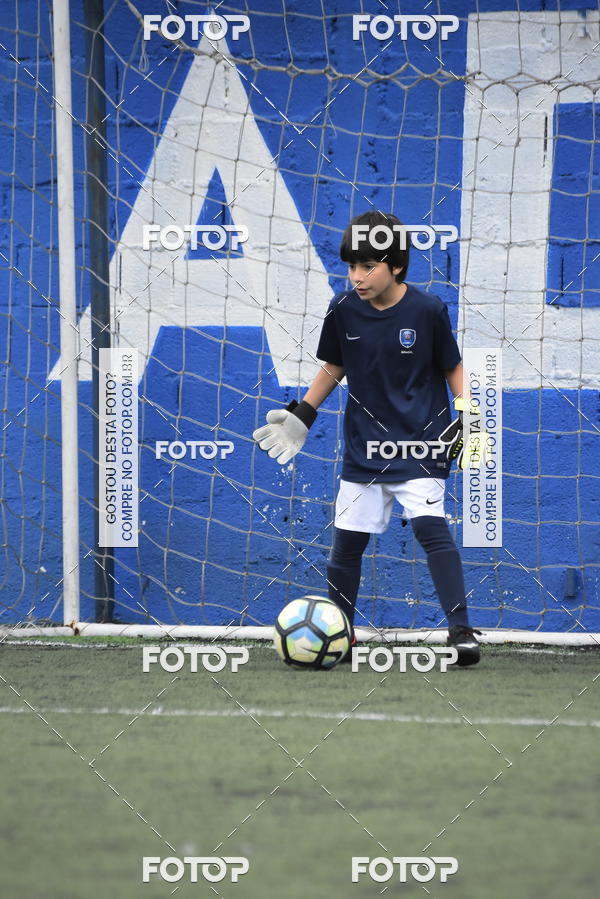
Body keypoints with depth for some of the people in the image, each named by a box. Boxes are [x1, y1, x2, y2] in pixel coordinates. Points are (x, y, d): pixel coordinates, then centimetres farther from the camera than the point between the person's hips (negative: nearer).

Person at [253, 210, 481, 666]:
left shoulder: (428, 310, -11)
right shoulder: (344, 309, -3)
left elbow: (453, 368, 2)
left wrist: (467, 417, -10)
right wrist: (300, 416, 9)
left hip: (420, 442, -4)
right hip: (365, 447, 4)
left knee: (431, 526, -20)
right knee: (347, 540, 5)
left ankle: (461, 630, -18)